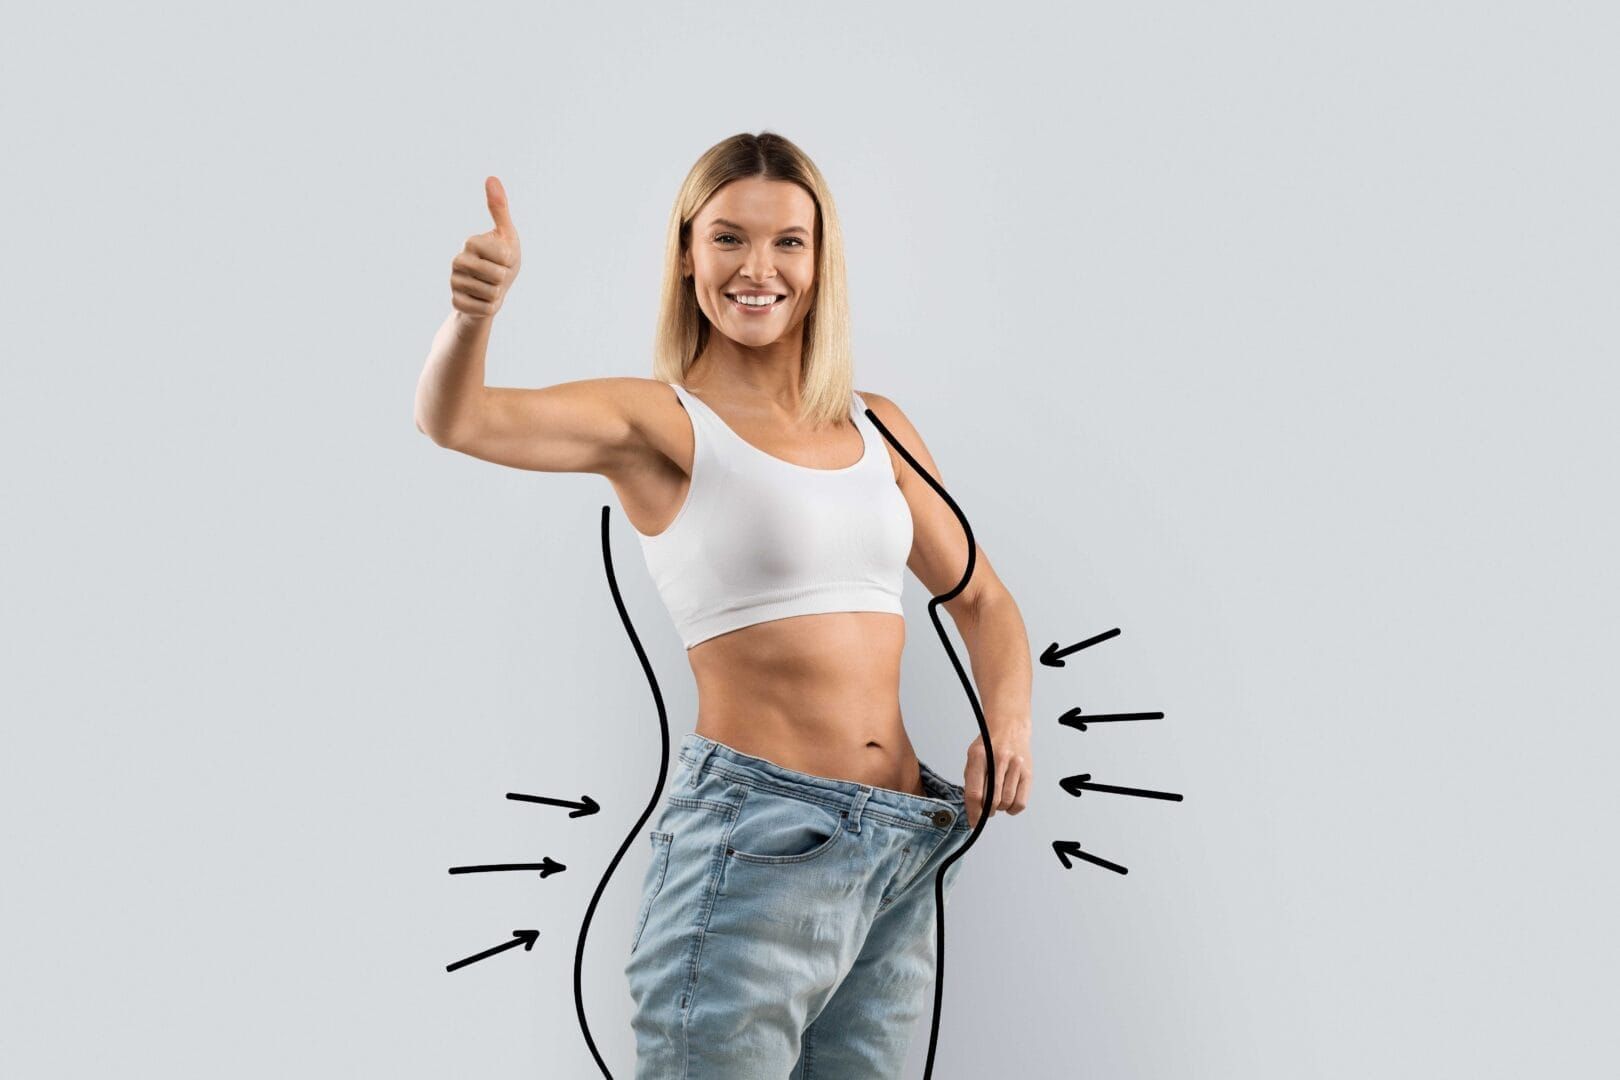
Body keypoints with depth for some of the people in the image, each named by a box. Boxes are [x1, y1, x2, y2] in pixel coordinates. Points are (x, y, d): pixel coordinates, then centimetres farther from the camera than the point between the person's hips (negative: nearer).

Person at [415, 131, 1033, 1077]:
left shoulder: (878, 428, 12)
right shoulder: (660, 420, -3)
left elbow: (981, 599, 19)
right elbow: (456, 418, -19)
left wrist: (1010, 723, 0)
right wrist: (477, 308, -40)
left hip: (902, 854, 6)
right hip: (754, 835, -5)